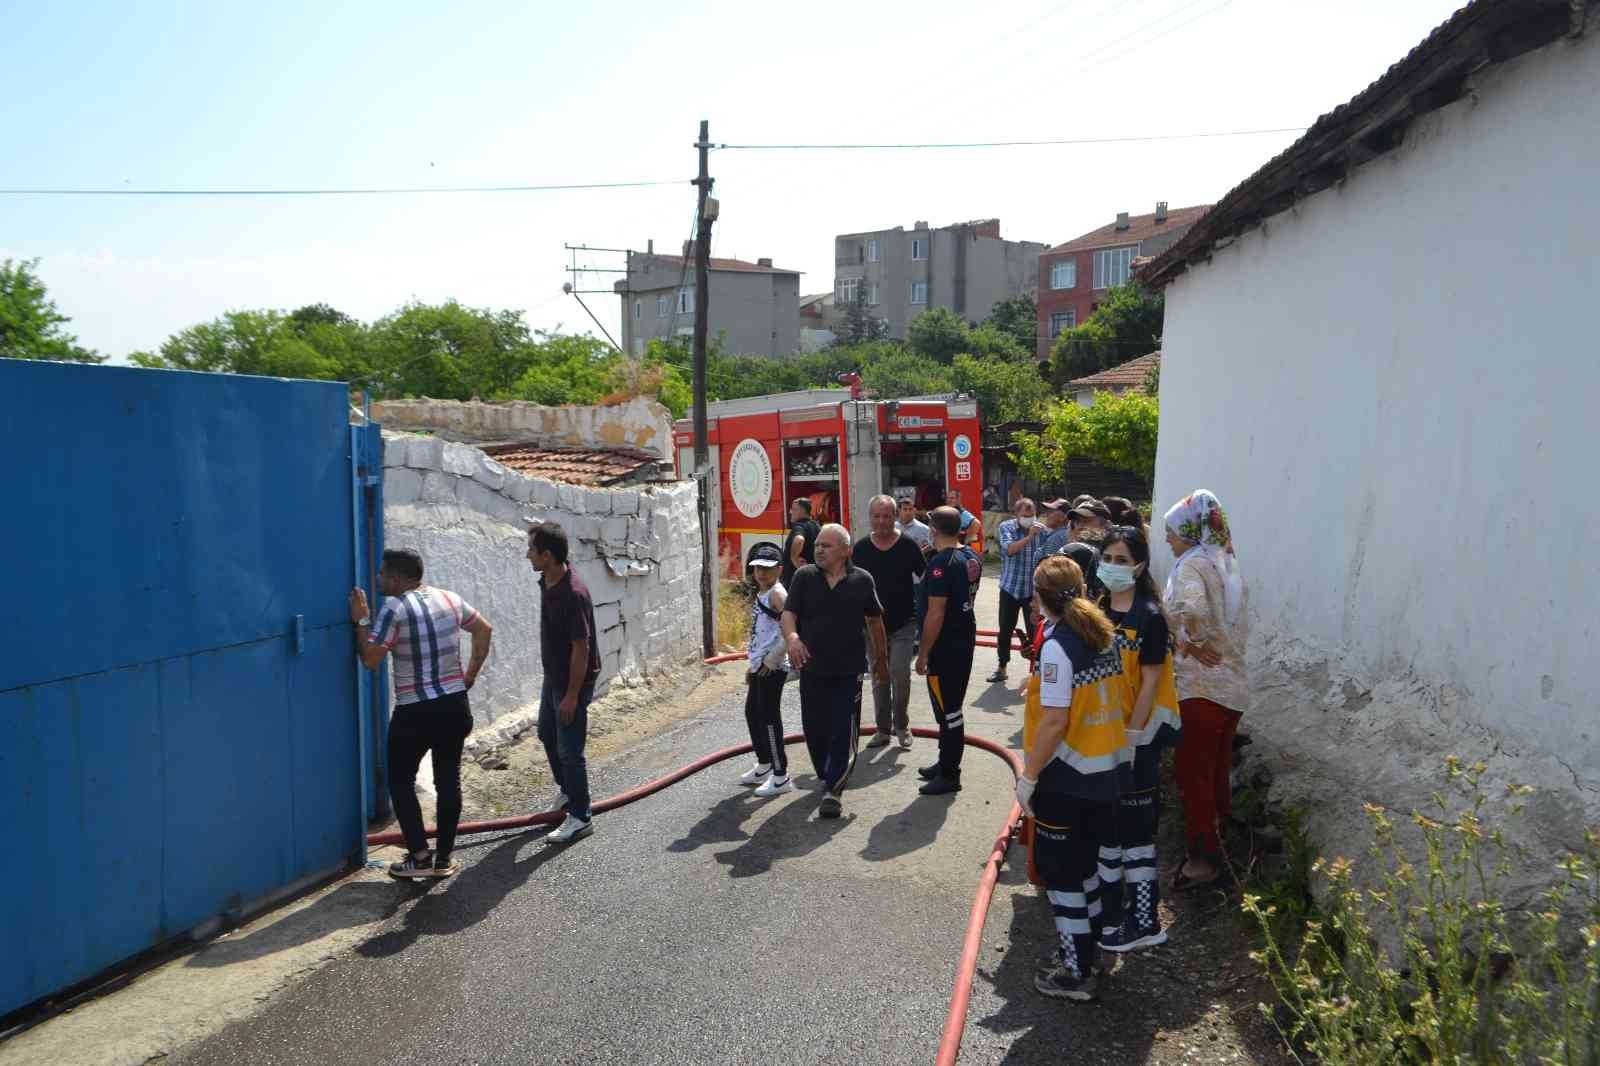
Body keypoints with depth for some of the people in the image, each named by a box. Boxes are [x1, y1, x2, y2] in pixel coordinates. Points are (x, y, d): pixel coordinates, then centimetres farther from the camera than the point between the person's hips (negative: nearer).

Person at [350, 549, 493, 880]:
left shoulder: (394, 607, -13)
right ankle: (444, 858, 19)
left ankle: (420, 858, 11)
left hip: (415, 713, -6)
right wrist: (471, 673, 19)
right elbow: (485, 630, 17)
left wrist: (361, 620, -1)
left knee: (401, 782, 11)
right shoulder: (450, 599, 6)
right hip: (455, 706, 6)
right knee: (448, 781, 12)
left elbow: (370, 659, -12)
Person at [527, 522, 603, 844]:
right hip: (553, 675, 10)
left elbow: (581, 648, -26)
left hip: (573, 681, -10)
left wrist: (572, 694, -22)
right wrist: (552, 677, 21)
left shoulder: (573, 594, -29)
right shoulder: (546, 582, 1)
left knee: (569, 749, -1)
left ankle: (581, 818, 12)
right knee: (547, 734, 25)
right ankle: (566, 791, 46)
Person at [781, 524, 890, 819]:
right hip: (812, 668, 2)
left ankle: (834, 789, 1)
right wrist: (792, 637, -31)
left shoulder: (862, 580, -1)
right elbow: (788, 613, -9)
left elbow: (874, 620, 10)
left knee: (844, 731, -5)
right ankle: (826, 776, 34)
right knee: (814, 727, 11)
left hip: (849, 670, -1)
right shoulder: (804, 576, -1)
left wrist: (881, 658, 17)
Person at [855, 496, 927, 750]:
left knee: (899, 672, -12)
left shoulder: (908, 545, -5)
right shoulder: (861, 548, 1)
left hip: (904, 623, -3)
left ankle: (901, 725, 8)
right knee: (879, 678, 9)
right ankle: (883, 729, 21)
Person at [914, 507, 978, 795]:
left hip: (945, 647, -9)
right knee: (951, 708, 19)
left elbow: (936, 613, -23)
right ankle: (946, 763, 31)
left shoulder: (941, 563, -21)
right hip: (965, 641, 9)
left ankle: (949, 775, 8)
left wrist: (923, 653, -17)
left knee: (947, 711, 0)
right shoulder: (969, 557, 7)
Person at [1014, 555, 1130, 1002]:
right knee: (1084, 863, 21)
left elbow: (1055, 720, -23)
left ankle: (1075, 973, 15)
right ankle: (1083, 949, 35)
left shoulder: (1058, 645, -19)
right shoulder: (1105, 634, 4)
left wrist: (1028, 776, -15)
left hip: (1067, 777, -8)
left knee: (1060, 870, 6)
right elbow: (1123, 701, 10)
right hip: (1105, 770, 8)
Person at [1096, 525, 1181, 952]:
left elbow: (1150, 682, -14)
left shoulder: (1149, 617, -15)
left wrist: (1131, 736, -15)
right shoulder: (1097, 609, 5)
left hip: (1135, 737, -7)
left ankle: (1143, 921, 15)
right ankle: (1110, 908, 32)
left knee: (1133, 825, 2)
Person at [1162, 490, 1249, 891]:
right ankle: (1216, 841, 32)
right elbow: (1241, 623, 17)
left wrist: (1191, 641, -17)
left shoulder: (1192, 564, -13)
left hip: (1201, 686, -9)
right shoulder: (1227, 564, 13)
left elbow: (1191, 609, -33)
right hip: (1233, 685, 9)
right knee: (1218, 772, 20)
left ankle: (1203, 856, 6)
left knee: (1192, 773, 0)